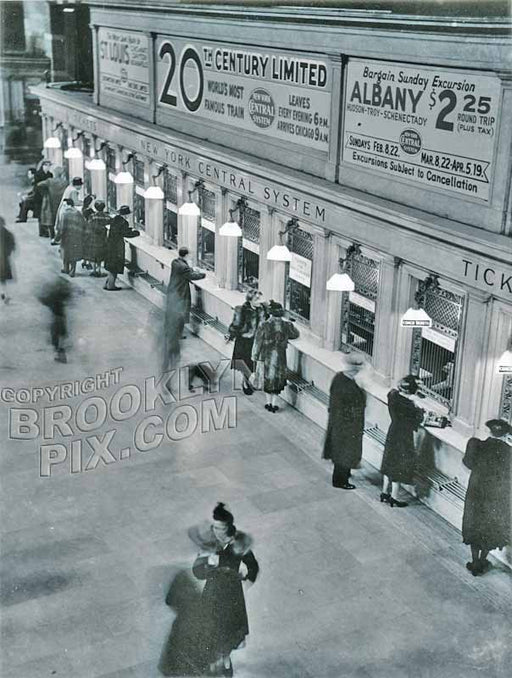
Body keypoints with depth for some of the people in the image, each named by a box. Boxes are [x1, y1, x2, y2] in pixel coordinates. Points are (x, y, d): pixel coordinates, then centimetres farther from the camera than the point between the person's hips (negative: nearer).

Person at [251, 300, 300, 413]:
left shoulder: (264, 325, -15)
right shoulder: (287, 325, -8)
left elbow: (258, 342, -9)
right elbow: (296, 334, 11)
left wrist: (255, 356, 3)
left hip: (267, 356, -1)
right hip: (280, 356, 1)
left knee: (268, 378, 15)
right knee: (278, 379, 14)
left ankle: (268, 403, 23)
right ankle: (273, 404, 17)